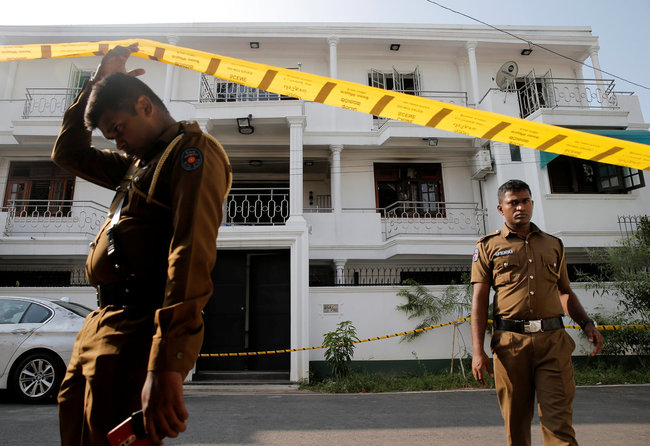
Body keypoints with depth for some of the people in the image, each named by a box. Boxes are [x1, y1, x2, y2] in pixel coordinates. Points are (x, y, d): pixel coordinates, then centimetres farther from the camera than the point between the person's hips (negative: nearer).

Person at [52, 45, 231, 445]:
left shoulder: (192, 150, -9)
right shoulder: (139, 163, 22)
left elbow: (193, 252, -23)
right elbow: (68, 153, 31)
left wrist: (165, 364, -31)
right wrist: (99, 81, 23)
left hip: (138, 333, -9)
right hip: (102, 325, 10)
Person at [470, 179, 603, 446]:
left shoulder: (553, 245, 17)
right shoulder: (488, 246, 7)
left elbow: (564, 292, 24)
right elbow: (479, 300, 2)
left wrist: (587, 323, 5)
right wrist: (477, 351, -6)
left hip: (553, 340, 2)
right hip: (511, 342, -2)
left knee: (559, 421, -1)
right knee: (516, 422, 7)